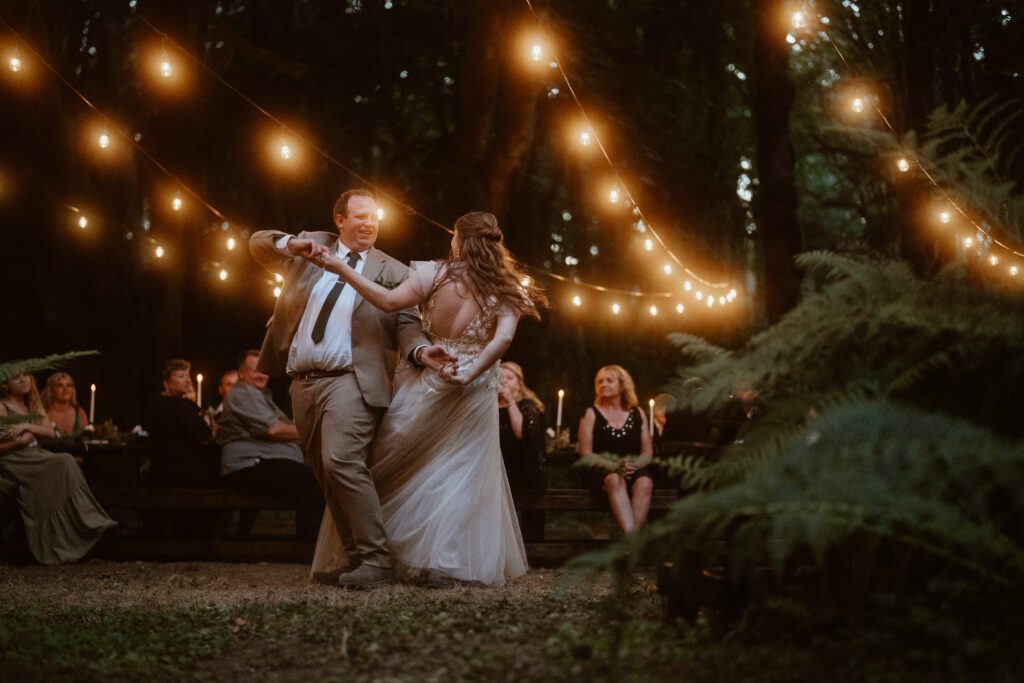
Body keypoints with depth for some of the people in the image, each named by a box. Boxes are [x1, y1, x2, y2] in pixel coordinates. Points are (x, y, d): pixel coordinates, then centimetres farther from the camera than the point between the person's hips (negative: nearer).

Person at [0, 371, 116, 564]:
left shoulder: (33, 405, 21)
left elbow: (49, 431, 7)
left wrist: (27, 427, -8)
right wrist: (18, 443, -20)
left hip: (34, 456, 6)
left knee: (66, 463, -24)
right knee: (63, 463, -28)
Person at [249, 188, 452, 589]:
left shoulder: (391, 272, 5)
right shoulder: (311, 248, 14)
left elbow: (406, 325, 1)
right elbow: (258, 244, 12)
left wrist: (421, 350, -21)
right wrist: (290, 244, -10)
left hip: (349, 380, -5)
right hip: (303, 381, 5)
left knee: (341, 462, -23)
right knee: (326, 475, 9)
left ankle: (376, 561, -23)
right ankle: (354, 556, 20)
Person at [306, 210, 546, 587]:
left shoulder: (435, 274, -6)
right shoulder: (505, 290, 1)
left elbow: (389, 300, -16)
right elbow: (503, 337, -14)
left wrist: (341, 269, -14)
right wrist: (468, 375, -16)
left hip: (425, 384, -1)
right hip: (475, 394, 1)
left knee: (394, 470, 11)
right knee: (460, 477, 7)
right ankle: (444, 564, -1)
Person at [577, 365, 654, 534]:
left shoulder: (638, 414, 16)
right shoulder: (592, 414, 11)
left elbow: (648, 453, 12)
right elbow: (586, 454, 3)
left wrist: (634, 465, -11)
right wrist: (614, 466, -13)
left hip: (635, 470, 2)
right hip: (603, 471, -2)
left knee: (645, 482, -34)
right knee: (615, 480, -37)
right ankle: (631, 536, -51)